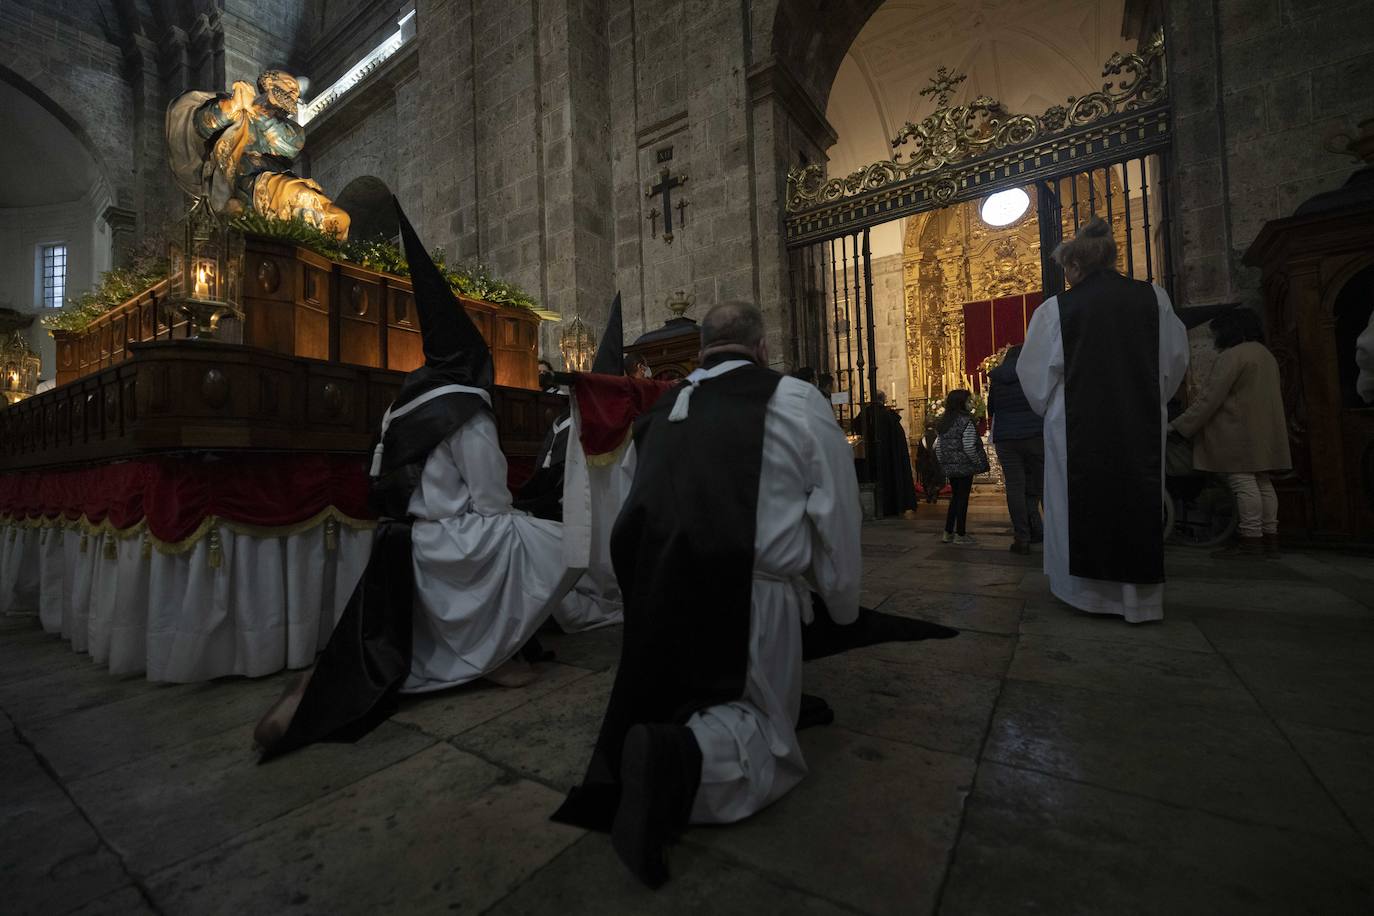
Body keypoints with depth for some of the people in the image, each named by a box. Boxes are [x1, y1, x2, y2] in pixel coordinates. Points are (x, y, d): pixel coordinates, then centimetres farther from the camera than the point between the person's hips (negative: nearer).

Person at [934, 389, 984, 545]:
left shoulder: (942, 423, 9)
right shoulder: (966, 421, -12)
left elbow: (938, 447, 10)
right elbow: (969, 447, -18)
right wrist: (979, 464, -6)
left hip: (949, 467, 7)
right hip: (964, 467, -7)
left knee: (955, 497, 16)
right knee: (963, 498, 0)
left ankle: (948, 533, 17)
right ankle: (960, 535, 6)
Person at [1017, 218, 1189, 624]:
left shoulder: (1056, 309, -6)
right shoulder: (1154, 297, 3)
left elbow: (1035, 374, -3)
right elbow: (1177, 358, 10)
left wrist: (1049, 407, 13)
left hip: (1078, 427, -2)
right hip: (1142, 425, 3)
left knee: (1082, 504, 9)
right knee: (1139, 504, 11)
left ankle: (1089, 588, 16)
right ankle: (1140, 593, 18)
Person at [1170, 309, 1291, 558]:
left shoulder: (1232, 356, -10)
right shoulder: (1266, 354, 21)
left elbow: (1210, 398, -17)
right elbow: (1268, 395, 25)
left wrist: (1180, 425, -15)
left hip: (1240, 432, -10)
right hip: (1266, 432, 10)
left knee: (1243, 482, -10)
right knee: (1263, 483, 11)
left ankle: (1251, 540, -10)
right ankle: (1270, 538, 14)